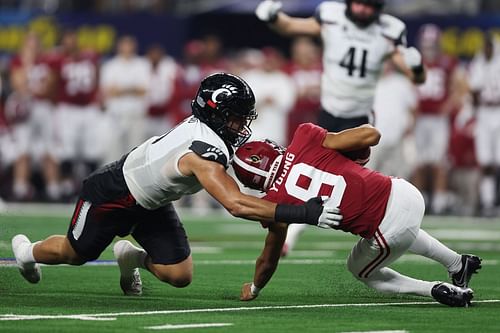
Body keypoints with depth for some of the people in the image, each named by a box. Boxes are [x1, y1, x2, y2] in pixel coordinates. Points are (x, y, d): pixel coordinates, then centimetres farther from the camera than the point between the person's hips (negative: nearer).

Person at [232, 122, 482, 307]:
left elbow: (269, 261, 13)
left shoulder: (275, 203, -3)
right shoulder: (304, 138, 0)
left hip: (391, 229, -5)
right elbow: (371, 134, 0)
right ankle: (459, 263, 50)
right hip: (402, 190, 5)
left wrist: (253, 289, 34)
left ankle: (438, 291, 17)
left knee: (361, 270, 30)